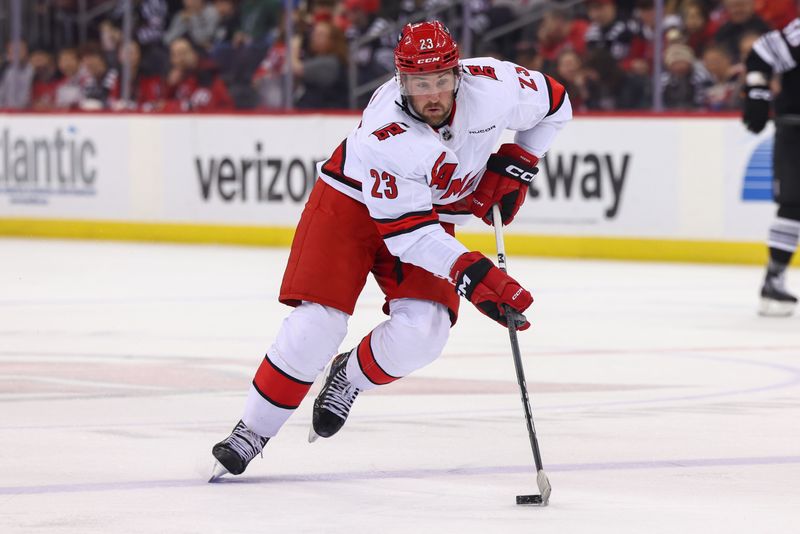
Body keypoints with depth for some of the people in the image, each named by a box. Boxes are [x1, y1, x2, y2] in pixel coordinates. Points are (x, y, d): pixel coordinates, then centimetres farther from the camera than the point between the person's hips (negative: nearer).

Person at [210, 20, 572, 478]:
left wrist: (512, 168, -7)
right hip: (350, 201, -4)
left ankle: (350, 379, 11)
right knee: (317, 322, -15)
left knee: (423, 328, -19)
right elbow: (407, 233, -33)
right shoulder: (383, 136, -35)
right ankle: (253, 431, 0)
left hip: (435, 213, 4)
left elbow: (554, 104, -1)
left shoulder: (491, 85, -24)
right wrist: (472, 274, -43)